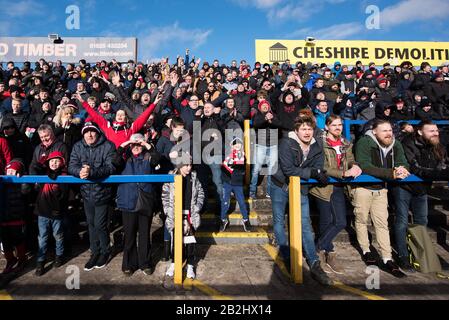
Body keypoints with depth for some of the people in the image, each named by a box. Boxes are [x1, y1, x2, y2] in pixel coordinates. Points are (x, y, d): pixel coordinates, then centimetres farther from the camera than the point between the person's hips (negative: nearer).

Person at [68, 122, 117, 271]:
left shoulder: (108, 146, -11)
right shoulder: (78, 147, 3)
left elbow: (110, 167, -21)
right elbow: (71, 166, -6)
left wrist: (92, 172, -35)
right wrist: (80, 171, -29)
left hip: (102, 191, -4)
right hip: (86, 192, 5)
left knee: (100, 225, 1)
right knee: (91, 224, 16)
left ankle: (105, 252, 26)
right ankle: (95, 252, 34)